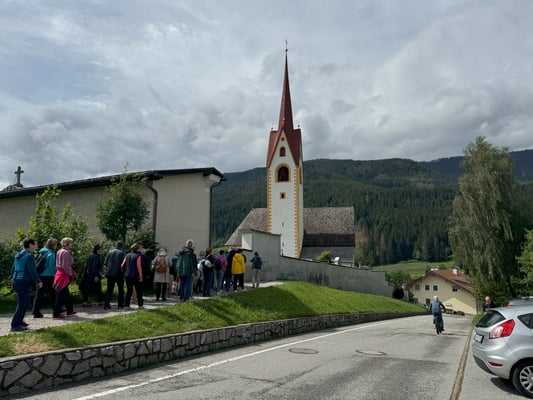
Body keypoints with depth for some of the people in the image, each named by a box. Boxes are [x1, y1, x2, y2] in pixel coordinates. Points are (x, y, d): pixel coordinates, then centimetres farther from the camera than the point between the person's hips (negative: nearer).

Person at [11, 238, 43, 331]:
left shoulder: (18, 255, 13)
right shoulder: (29, 255, -15)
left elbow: (13, 269, 19)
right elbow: (32, 271, -18)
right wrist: (38, 281, -8)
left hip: (16, 281, 9)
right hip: (24, 282, -9)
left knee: (25, 301, 22)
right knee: (21, 304, -2)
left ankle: (19, 321, 29)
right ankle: (15, 325, 2)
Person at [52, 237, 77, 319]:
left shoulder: (59, 251, 14)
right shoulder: (66, 252, -16)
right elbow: (65, 266, -21)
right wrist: (70, 273, -9)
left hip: (59, 273, 10)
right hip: (64, 275, -10)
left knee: (66, 294, 18)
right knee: (61, 295, -4)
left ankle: (70, 310, 27)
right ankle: (56, 313, -1)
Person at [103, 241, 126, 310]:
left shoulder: (110, 252, 8)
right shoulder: (122, 253, -4)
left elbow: (105, 263, 8)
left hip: (110, 273, 4)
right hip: (119, 274, -3)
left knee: (109, 289, 9)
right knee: (120, 289, 9)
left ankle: (106, 304, 4)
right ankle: (120, 305, 9)